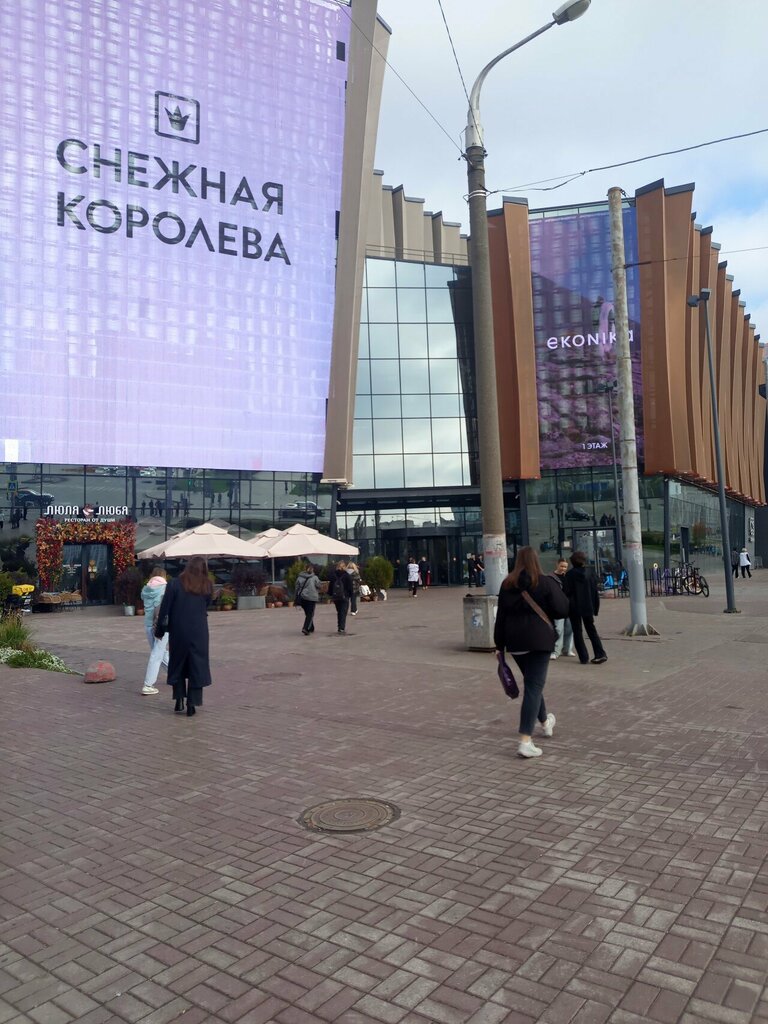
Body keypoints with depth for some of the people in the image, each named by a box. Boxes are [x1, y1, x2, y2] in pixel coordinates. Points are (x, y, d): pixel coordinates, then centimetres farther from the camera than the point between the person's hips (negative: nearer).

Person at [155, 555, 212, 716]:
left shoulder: (174, 584, -8)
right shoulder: (207, 586, -3)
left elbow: (164, 609, -6)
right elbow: (207, 605, 7)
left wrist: (160, 630, 3)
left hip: (178, 632, 0)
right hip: (199, 633, 1)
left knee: (177, 664, 16)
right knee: (197, 666, 8)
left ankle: (179, 699, 16)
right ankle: (192, 703, 8)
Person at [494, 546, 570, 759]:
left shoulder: (507, 585, 7)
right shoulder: (546, 583, -6)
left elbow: (501, 616, 7)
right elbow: (562, 610, -9)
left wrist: (499, 645, 11)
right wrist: (559, 592, 12)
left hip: (515, 641, 5)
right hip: (539, 639, -5)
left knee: (532, 682, 24)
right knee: (534, 686, -5)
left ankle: (545, 722, 43)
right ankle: (525, 741, -13)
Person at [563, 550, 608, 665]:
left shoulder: (569, 574, -12)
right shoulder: (590, 572, 1)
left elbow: (566, 592, -11)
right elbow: (595, 592, 4)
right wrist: (595, 609, 9)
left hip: (575, 607, -4)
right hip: (588, 607, 4)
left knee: (577, 632, 5)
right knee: (591, 630, 15)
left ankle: (583, 657, 2)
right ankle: (600, 654, 4)